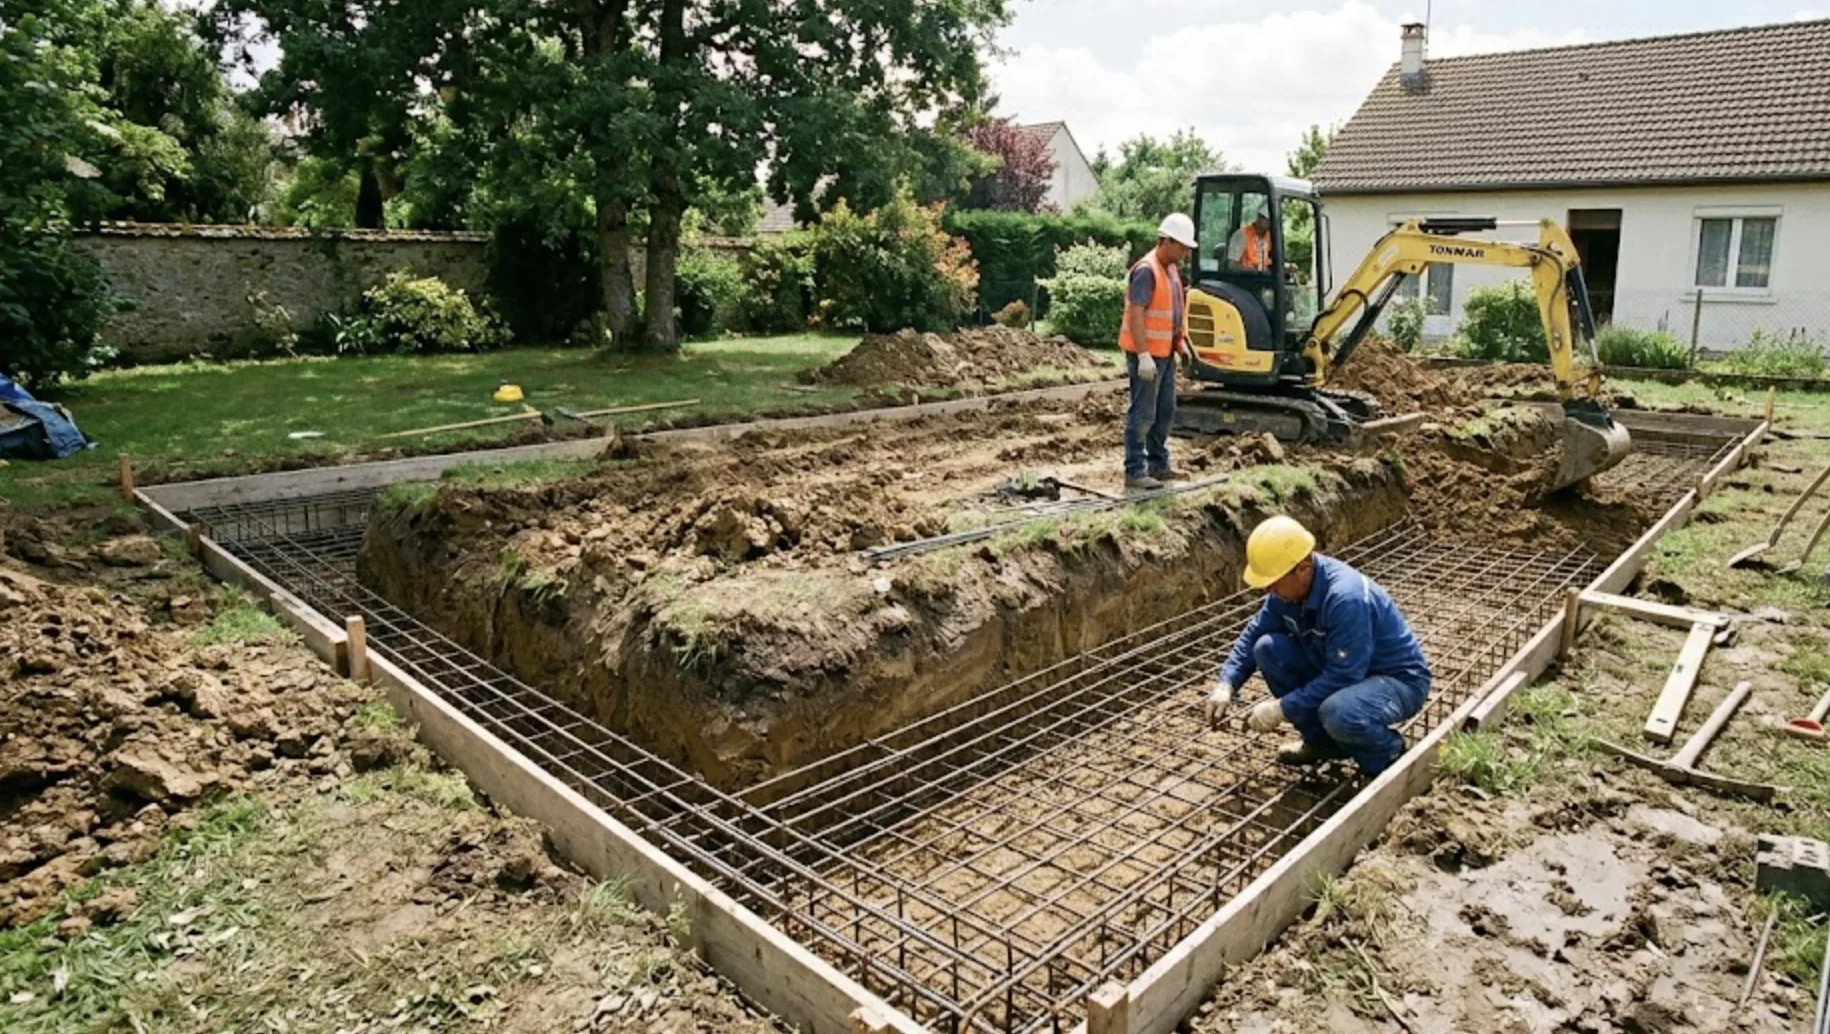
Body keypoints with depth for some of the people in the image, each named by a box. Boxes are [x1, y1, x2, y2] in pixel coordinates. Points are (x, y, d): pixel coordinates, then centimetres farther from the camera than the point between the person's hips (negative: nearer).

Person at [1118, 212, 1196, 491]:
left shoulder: (1172, 268, 12)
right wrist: (1144, 356, -27)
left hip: (1165, 352, 10)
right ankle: (1135, 472, -1)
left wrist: (1181, 341, 19)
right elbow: (1136, 315, -23)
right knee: (1143, 414, -6)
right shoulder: (1146, 270, -18)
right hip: (1146, 354, -10)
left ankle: (1158, 463, 28)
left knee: (1165, 411, 17)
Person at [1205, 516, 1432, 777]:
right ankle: (1322, 742, 7)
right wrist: (1226, 685, -9)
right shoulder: (1288, 589, -9)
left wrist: (1282, 709, -27)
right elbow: (1254, 633, 4)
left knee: (1338, 713, -38)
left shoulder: (1346, 597, -33)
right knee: (1268, 648, -10)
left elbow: (1342, 677, -33)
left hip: (1399, 679, -8)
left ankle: (1385, 752, -1)